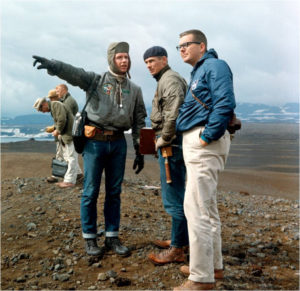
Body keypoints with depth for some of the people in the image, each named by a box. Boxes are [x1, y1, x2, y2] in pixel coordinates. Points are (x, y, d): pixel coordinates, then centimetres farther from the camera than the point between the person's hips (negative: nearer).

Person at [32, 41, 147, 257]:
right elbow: (73, 73, -16)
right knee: (91, 191, 1)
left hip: (118, 143, 3)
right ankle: (90, 238, 15)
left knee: (114, 192, 8)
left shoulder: (134, 90, 12)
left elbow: (139, 122, 12)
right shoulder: (96, 80, 2)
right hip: (95, 142, -3)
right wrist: (51, 64, -37)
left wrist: (139, 152, 8)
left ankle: (112, 237, 20)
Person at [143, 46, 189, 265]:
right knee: (177, 195, 17)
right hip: (173, 143, 11)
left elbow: (174, 113, -24)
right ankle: (181, 239, 30)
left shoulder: (170, 79, -11)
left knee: (174, 198, -7)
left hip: (172, 144, -11)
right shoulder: (166, 80, 22)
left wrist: (164, 139, -16)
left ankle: (177, 249, 0)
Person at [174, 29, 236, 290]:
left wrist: (207, 137, -21)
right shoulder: (198, 72, 22)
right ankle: (214, 265, 28)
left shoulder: (215, 66, -7)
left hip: (204, 143, -11)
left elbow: (225, 103, -22)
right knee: (206, 206, 15)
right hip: (194, 142, 11)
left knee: (196, 208, -10)